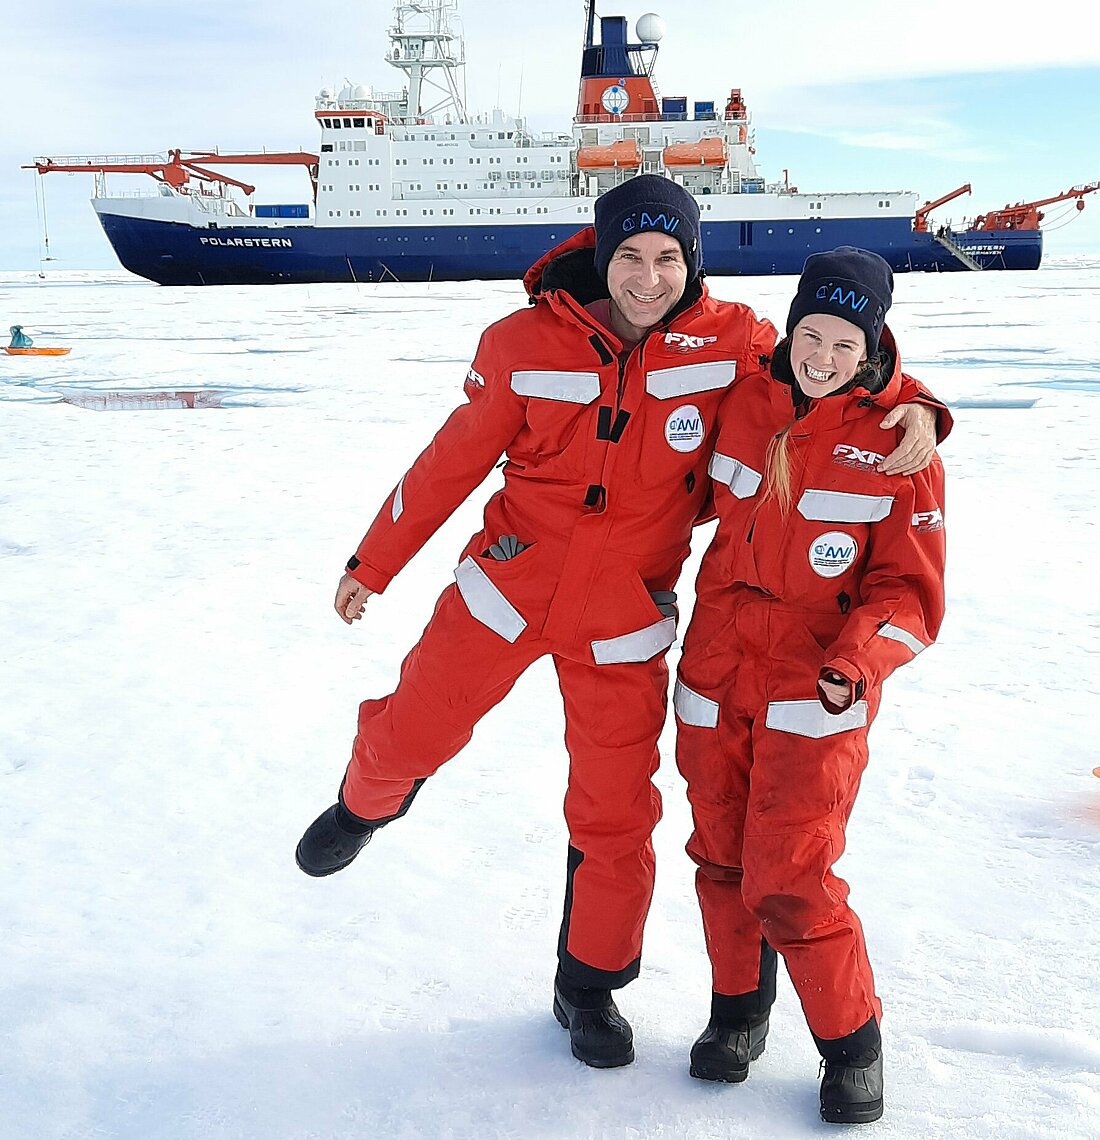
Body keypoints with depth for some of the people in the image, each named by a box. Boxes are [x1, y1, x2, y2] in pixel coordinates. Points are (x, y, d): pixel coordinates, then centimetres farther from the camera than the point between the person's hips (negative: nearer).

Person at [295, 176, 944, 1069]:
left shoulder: (730, 343, -9)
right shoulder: (525, 343, -9)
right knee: (412, 733, 8)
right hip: (509, 584, 0)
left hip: (624, 620, 0)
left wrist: (912, 406, -19)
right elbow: (453, 461, 1)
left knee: (616, 814, 6)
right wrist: (373, 564, 8)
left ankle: (591, 986, 30)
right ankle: (369, 803, 48)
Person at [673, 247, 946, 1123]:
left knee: (789, 881, -7)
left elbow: (910, 589, -11)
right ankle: (740, 1004, 38)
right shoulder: (748, 403, 1)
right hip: (717, 675, 5)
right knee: (722, 857, 15)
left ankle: (852, 1041, 17)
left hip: (816, 695, -4)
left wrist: (859, 658, -26)